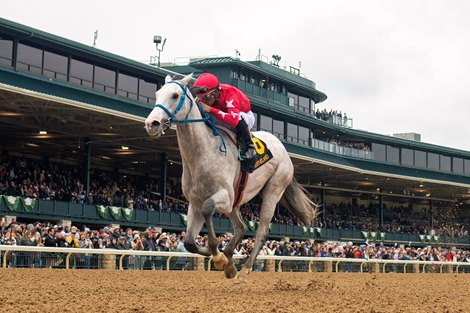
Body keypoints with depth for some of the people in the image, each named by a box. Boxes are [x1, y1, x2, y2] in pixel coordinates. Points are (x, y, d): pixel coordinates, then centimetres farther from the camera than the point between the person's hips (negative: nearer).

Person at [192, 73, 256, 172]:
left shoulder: (230, 94, -41)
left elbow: (233, 120, -56)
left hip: (245, 116, -6)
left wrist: (211, 110, -60)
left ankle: (248, 148, -25)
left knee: (239, 118, -41)